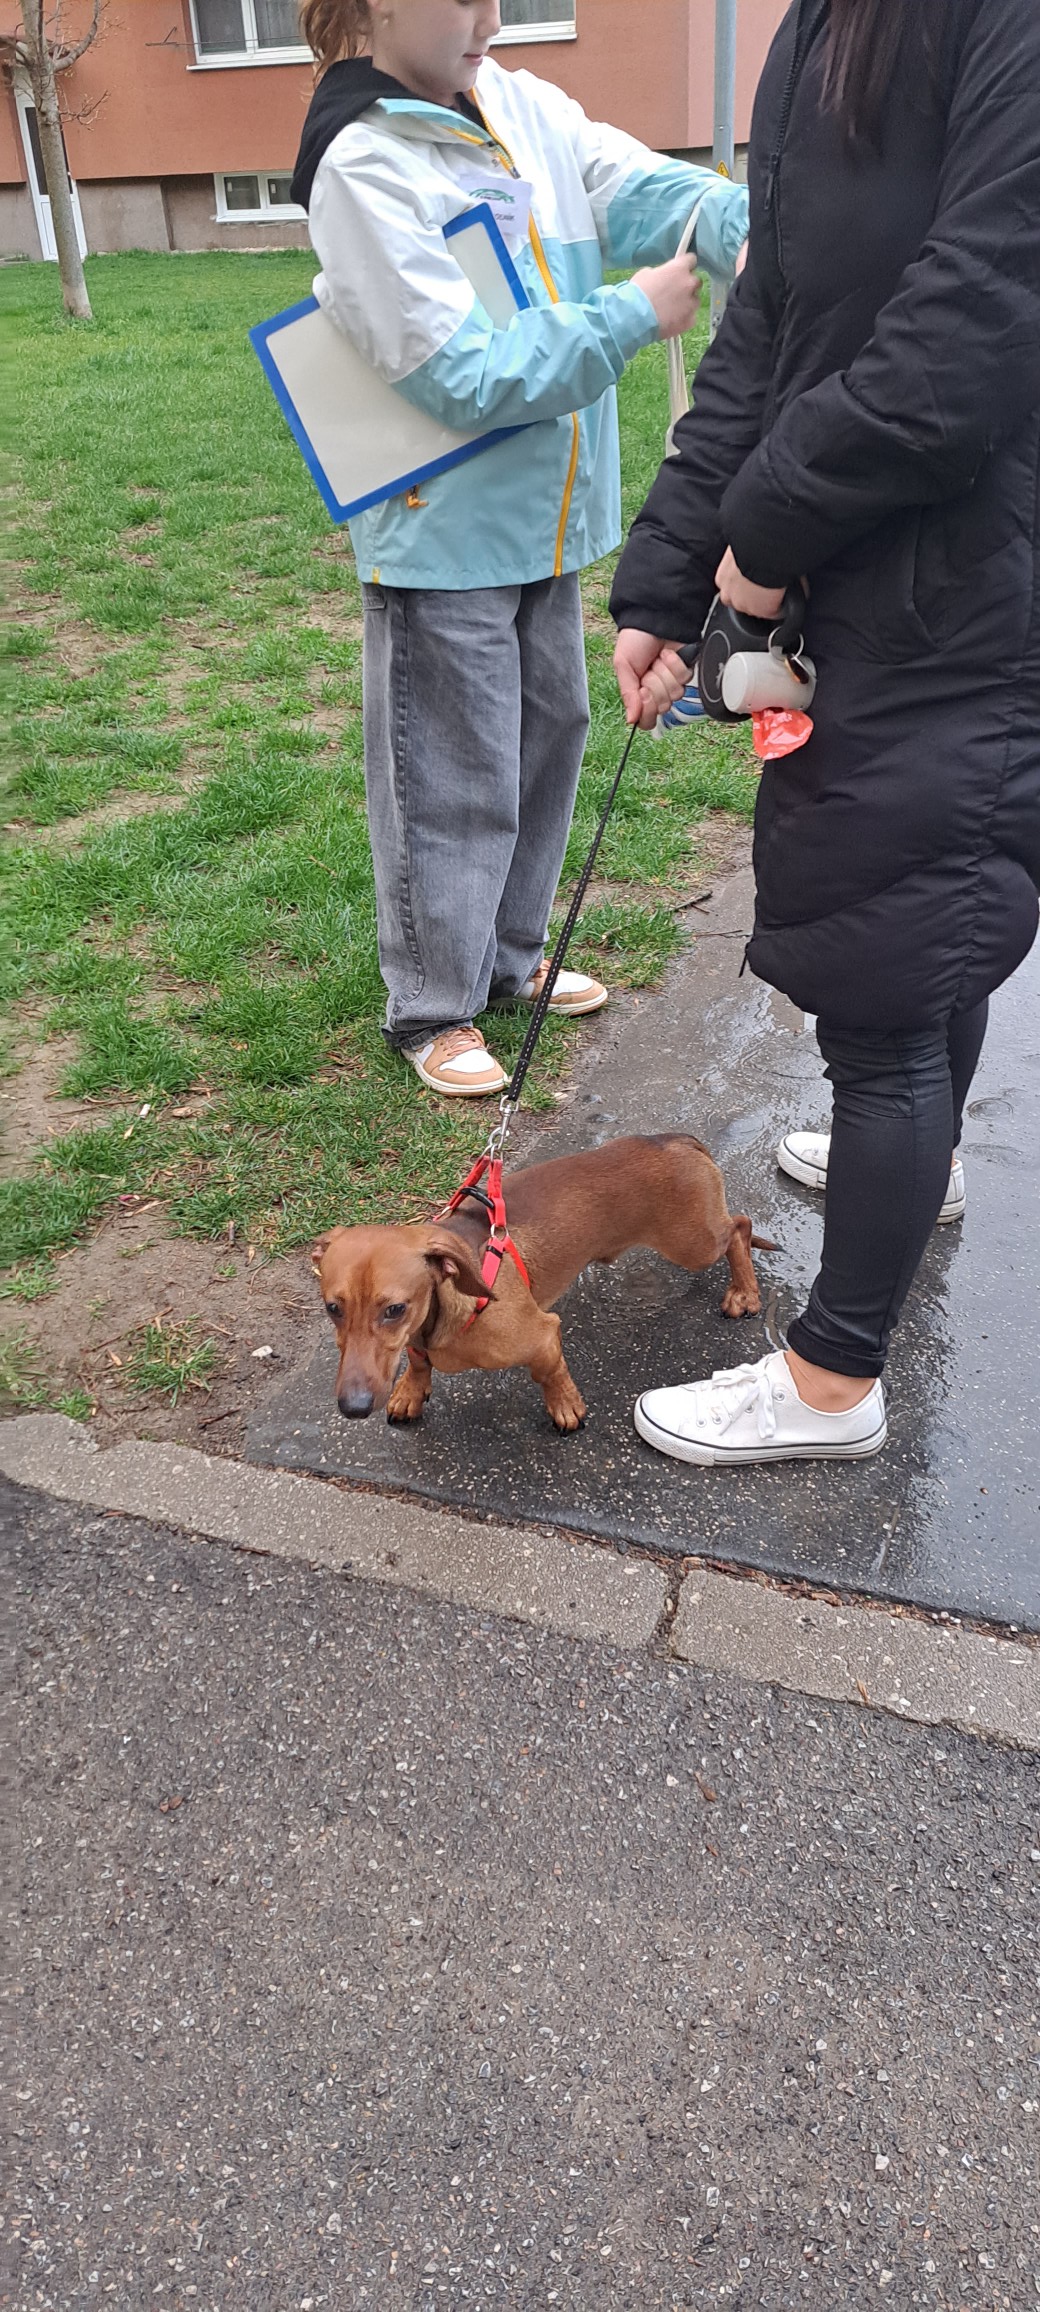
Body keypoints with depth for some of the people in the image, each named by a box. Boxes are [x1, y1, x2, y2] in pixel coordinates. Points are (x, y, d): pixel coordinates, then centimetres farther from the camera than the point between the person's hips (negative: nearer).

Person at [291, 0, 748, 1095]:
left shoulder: (519, 103, 6)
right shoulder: (361, 166, -17)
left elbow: (637, 185, -6)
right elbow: (466, 376, -22)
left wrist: (748, 225, -25)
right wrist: (630, 314, -19)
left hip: (547, 514, 8)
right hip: (444, 534, -8)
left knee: (548, 737, 17)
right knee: (454, 783, 0)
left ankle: (508, 952, 35)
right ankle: (431, 1007, 17)